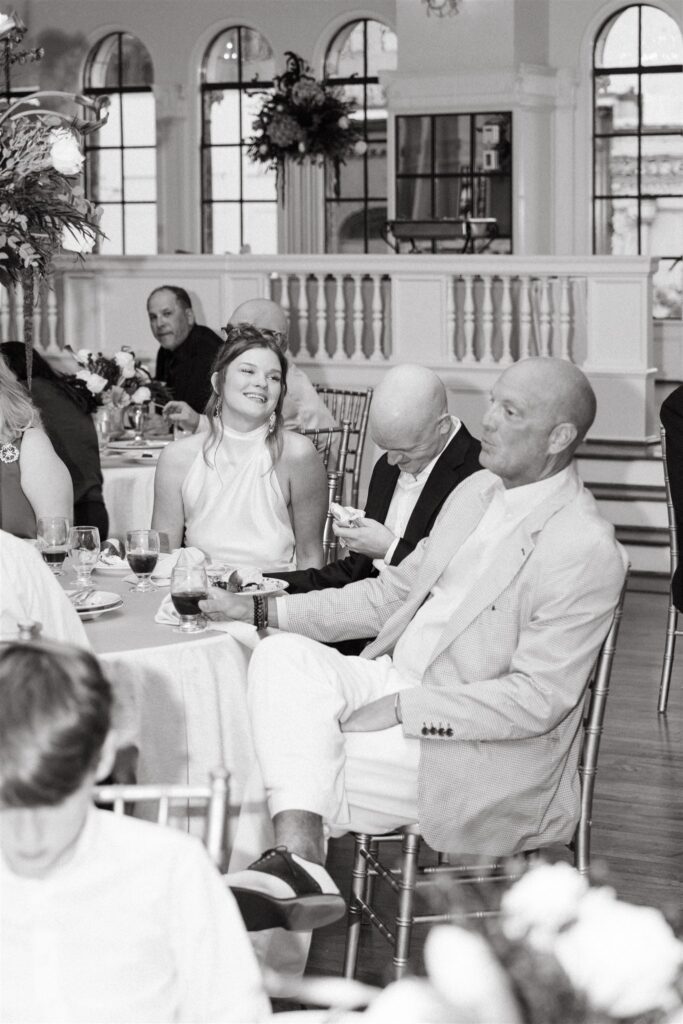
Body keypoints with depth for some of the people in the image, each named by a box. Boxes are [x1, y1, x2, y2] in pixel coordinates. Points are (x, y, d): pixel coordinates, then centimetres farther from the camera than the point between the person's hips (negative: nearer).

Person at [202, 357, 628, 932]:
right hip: (395, 682, 8)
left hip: (476, 752, -8)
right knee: (284, 654, -22)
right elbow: (392, 594, 19)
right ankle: (298, 862, -32)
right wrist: (260, 609, 11)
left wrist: (401, 707, -21)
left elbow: (538, 700, -19)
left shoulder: (587, 550, -16)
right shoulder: (477, 492, 10)